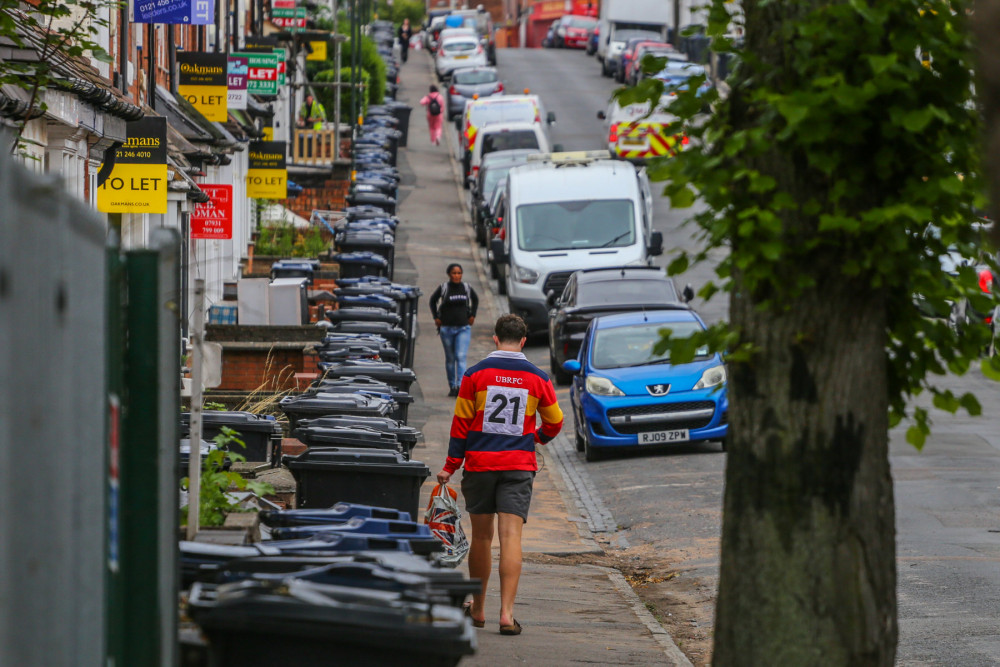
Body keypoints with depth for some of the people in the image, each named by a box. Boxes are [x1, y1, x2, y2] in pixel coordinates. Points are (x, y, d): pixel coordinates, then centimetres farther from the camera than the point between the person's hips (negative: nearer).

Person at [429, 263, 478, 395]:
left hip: (463, 328, 0)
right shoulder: (443, 288, -3)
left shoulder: (467, 288, 2)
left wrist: (472, 315, 13)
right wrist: (436, 317, 8)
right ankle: (452, 387, 18)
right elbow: (433, 300, 13)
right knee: (450, 358, 8)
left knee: (461, 357, -13)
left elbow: (475, 299, 21)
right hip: (446, 328, 0)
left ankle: (460, 386, -21)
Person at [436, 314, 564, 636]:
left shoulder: (476, 374, -2)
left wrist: (451, 465, 7)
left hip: (479, 464, 0)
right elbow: (554, 422, 12)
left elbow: (461, 422, 0)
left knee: (481, 536, 12)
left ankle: (477, 609, 24)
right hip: (520, 465, 0)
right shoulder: (537, 378, 1)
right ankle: (507, 613, -15)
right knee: (511, 536, -6)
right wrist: (539, 437, 34)